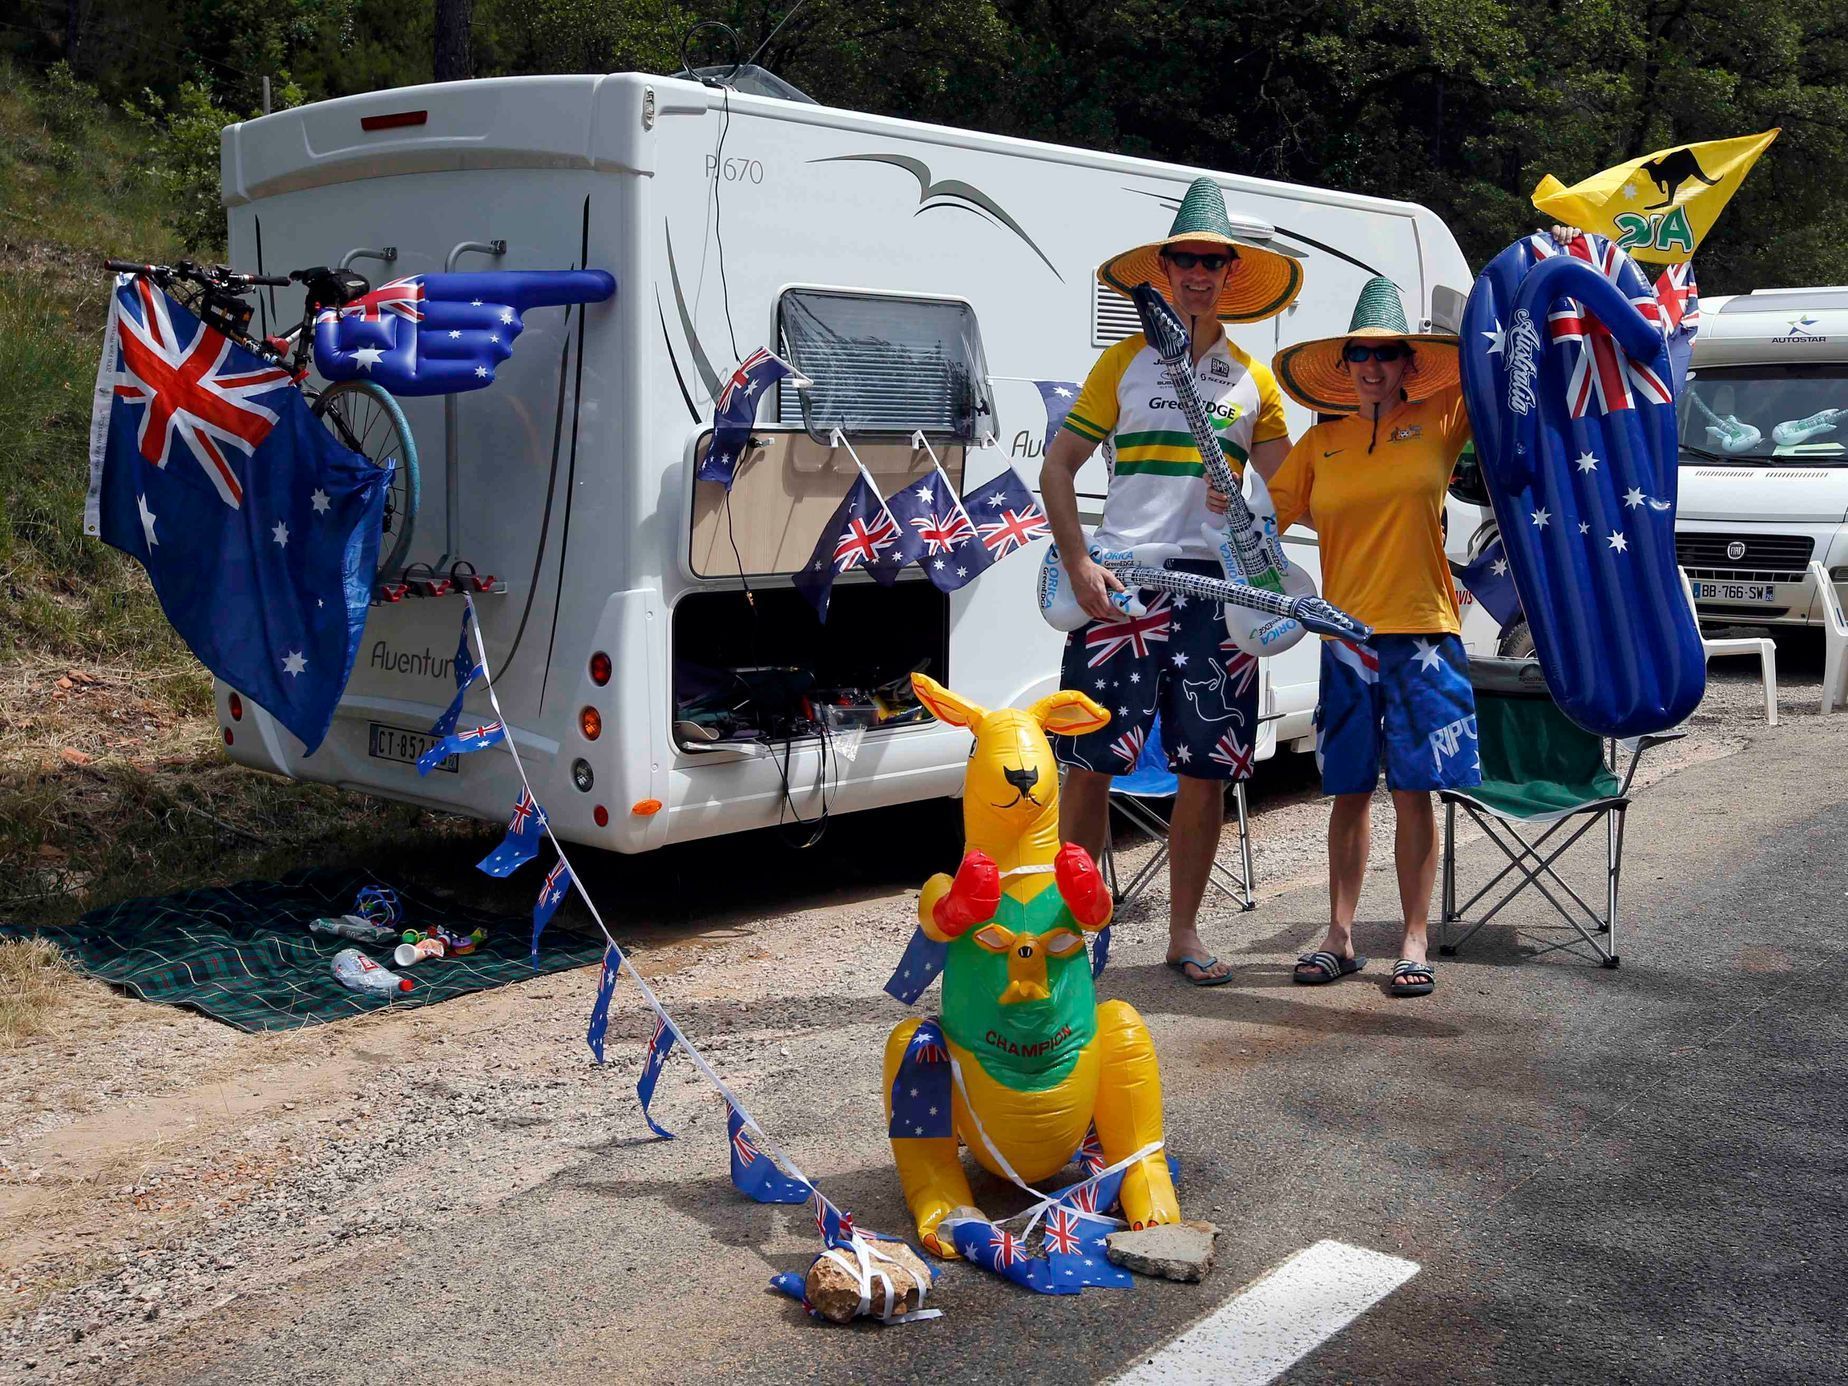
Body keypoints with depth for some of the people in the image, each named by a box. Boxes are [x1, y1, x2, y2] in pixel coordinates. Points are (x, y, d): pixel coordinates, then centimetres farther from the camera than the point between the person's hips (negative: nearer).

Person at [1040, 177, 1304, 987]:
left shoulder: (1253, 379, 15)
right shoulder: (1125, 362, 8)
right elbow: (1057, 468, 6)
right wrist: (1078, 566, -6)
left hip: (1216, 587, 2)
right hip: (1120, 581, -2)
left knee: (1206, 769, 4)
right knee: (1090, 764, -3)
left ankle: (1184, 931, 17)